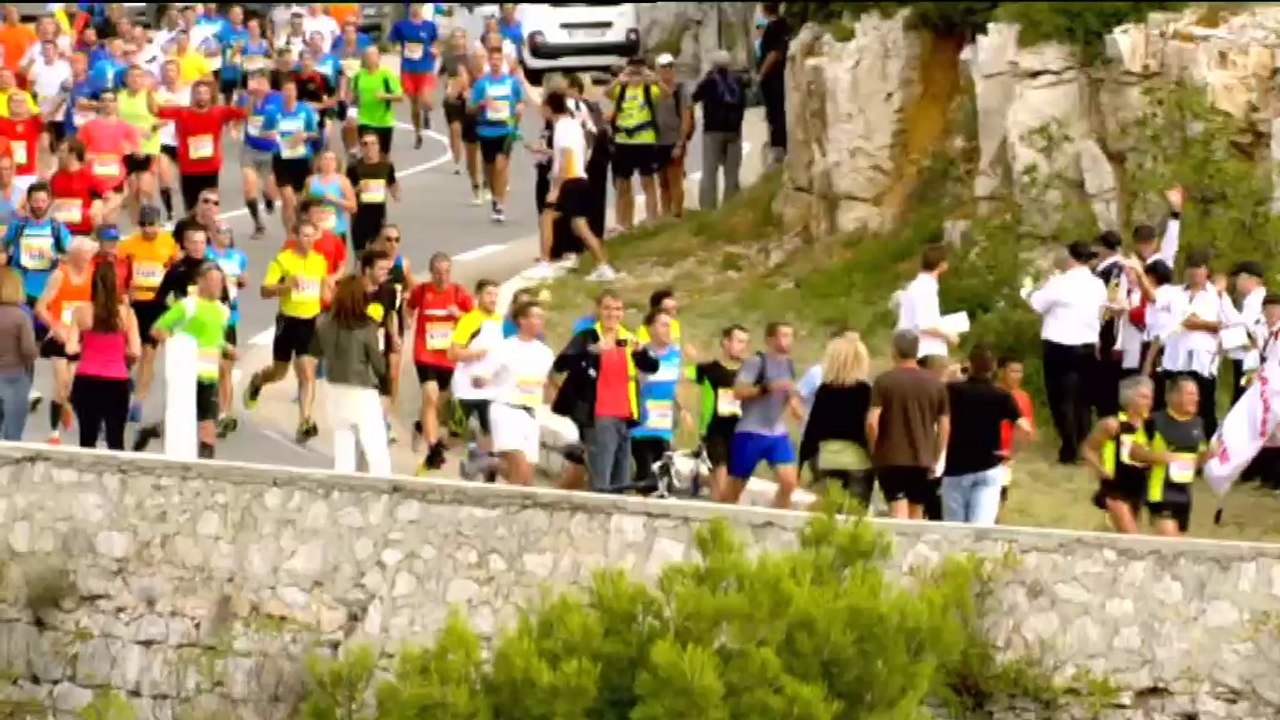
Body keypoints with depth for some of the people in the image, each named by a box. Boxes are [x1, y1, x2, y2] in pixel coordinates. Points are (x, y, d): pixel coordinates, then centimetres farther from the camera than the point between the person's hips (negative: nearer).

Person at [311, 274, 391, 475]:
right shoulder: (366, 328, -17)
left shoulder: (325, 324, -5)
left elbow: (315, 351, 12)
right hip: (363, 393, -5)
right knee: (376, 451, 0)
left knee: (342, 449, 14)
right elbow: (379, 366, -11)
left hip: (337, 391, 5)